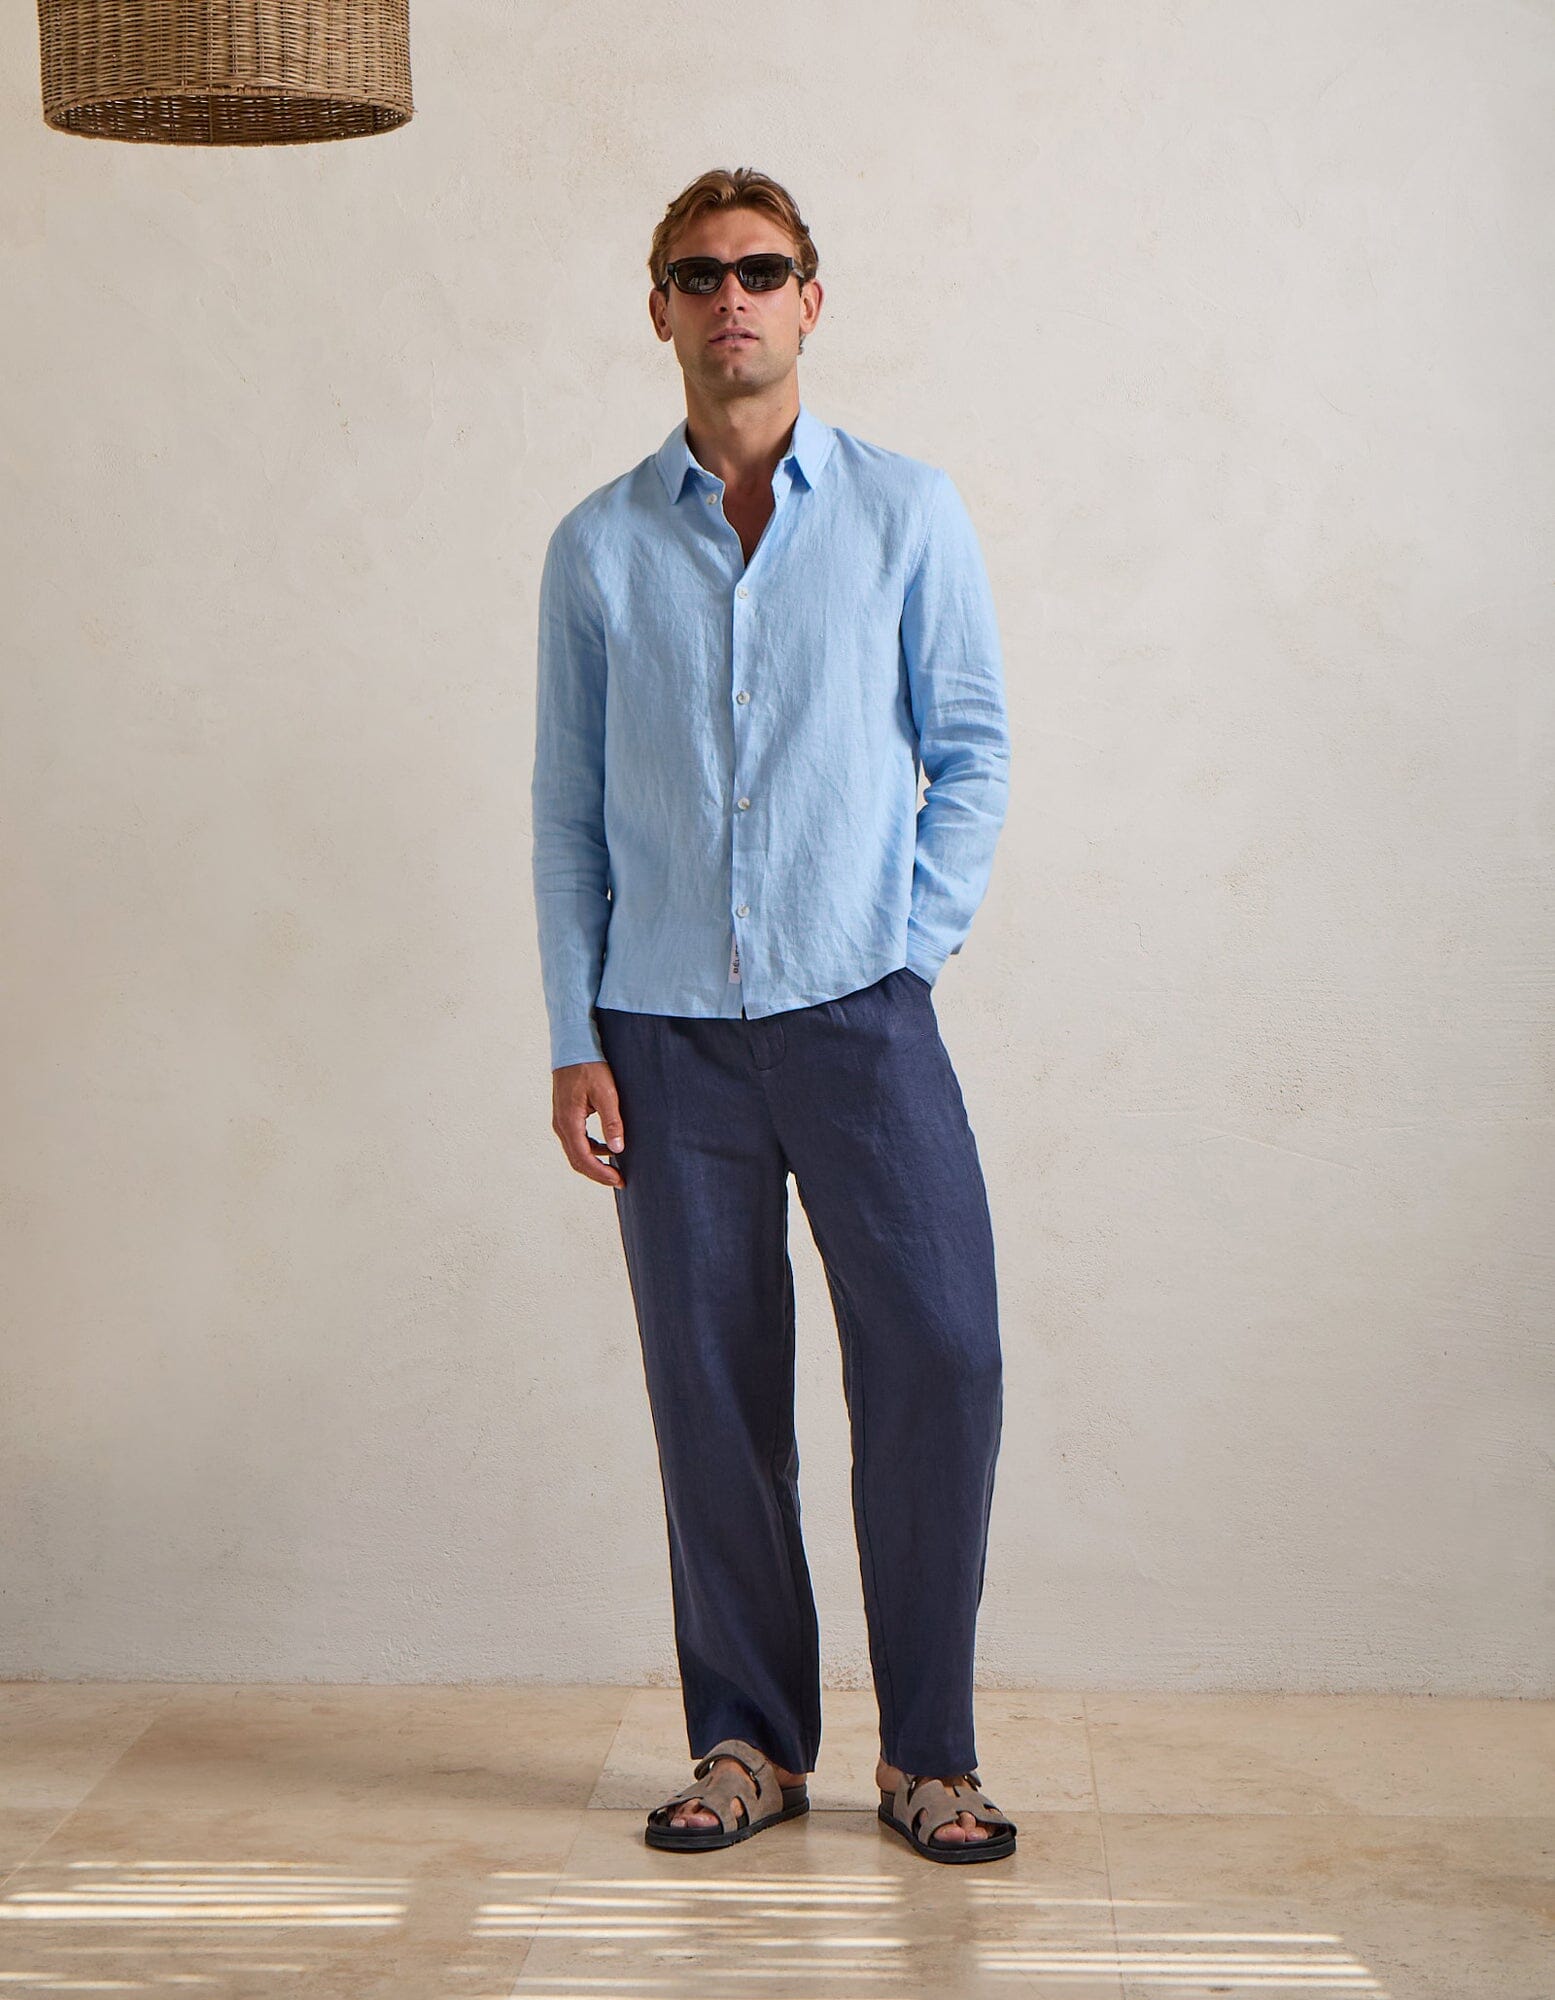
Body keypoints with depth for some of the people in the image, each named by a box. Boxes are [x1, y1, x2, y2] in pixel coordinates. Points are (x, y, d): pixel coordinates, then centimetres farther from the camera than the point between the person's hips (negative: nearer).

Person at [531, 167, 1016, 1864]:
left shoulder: (906, 512, 5)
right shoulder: (597, 548, 7)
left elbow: (973, 752, 7)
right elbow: (565, 810, 8)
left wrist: (913, 951, -3)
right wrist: (575, 1041, 1)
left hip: (861, 1013, -1)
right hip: (670, 1027, 1)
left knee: (938, 1357, -8)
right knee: (711, 1391, 4)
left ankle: (927, 1752, 6)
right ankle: (749, 1743, 17)